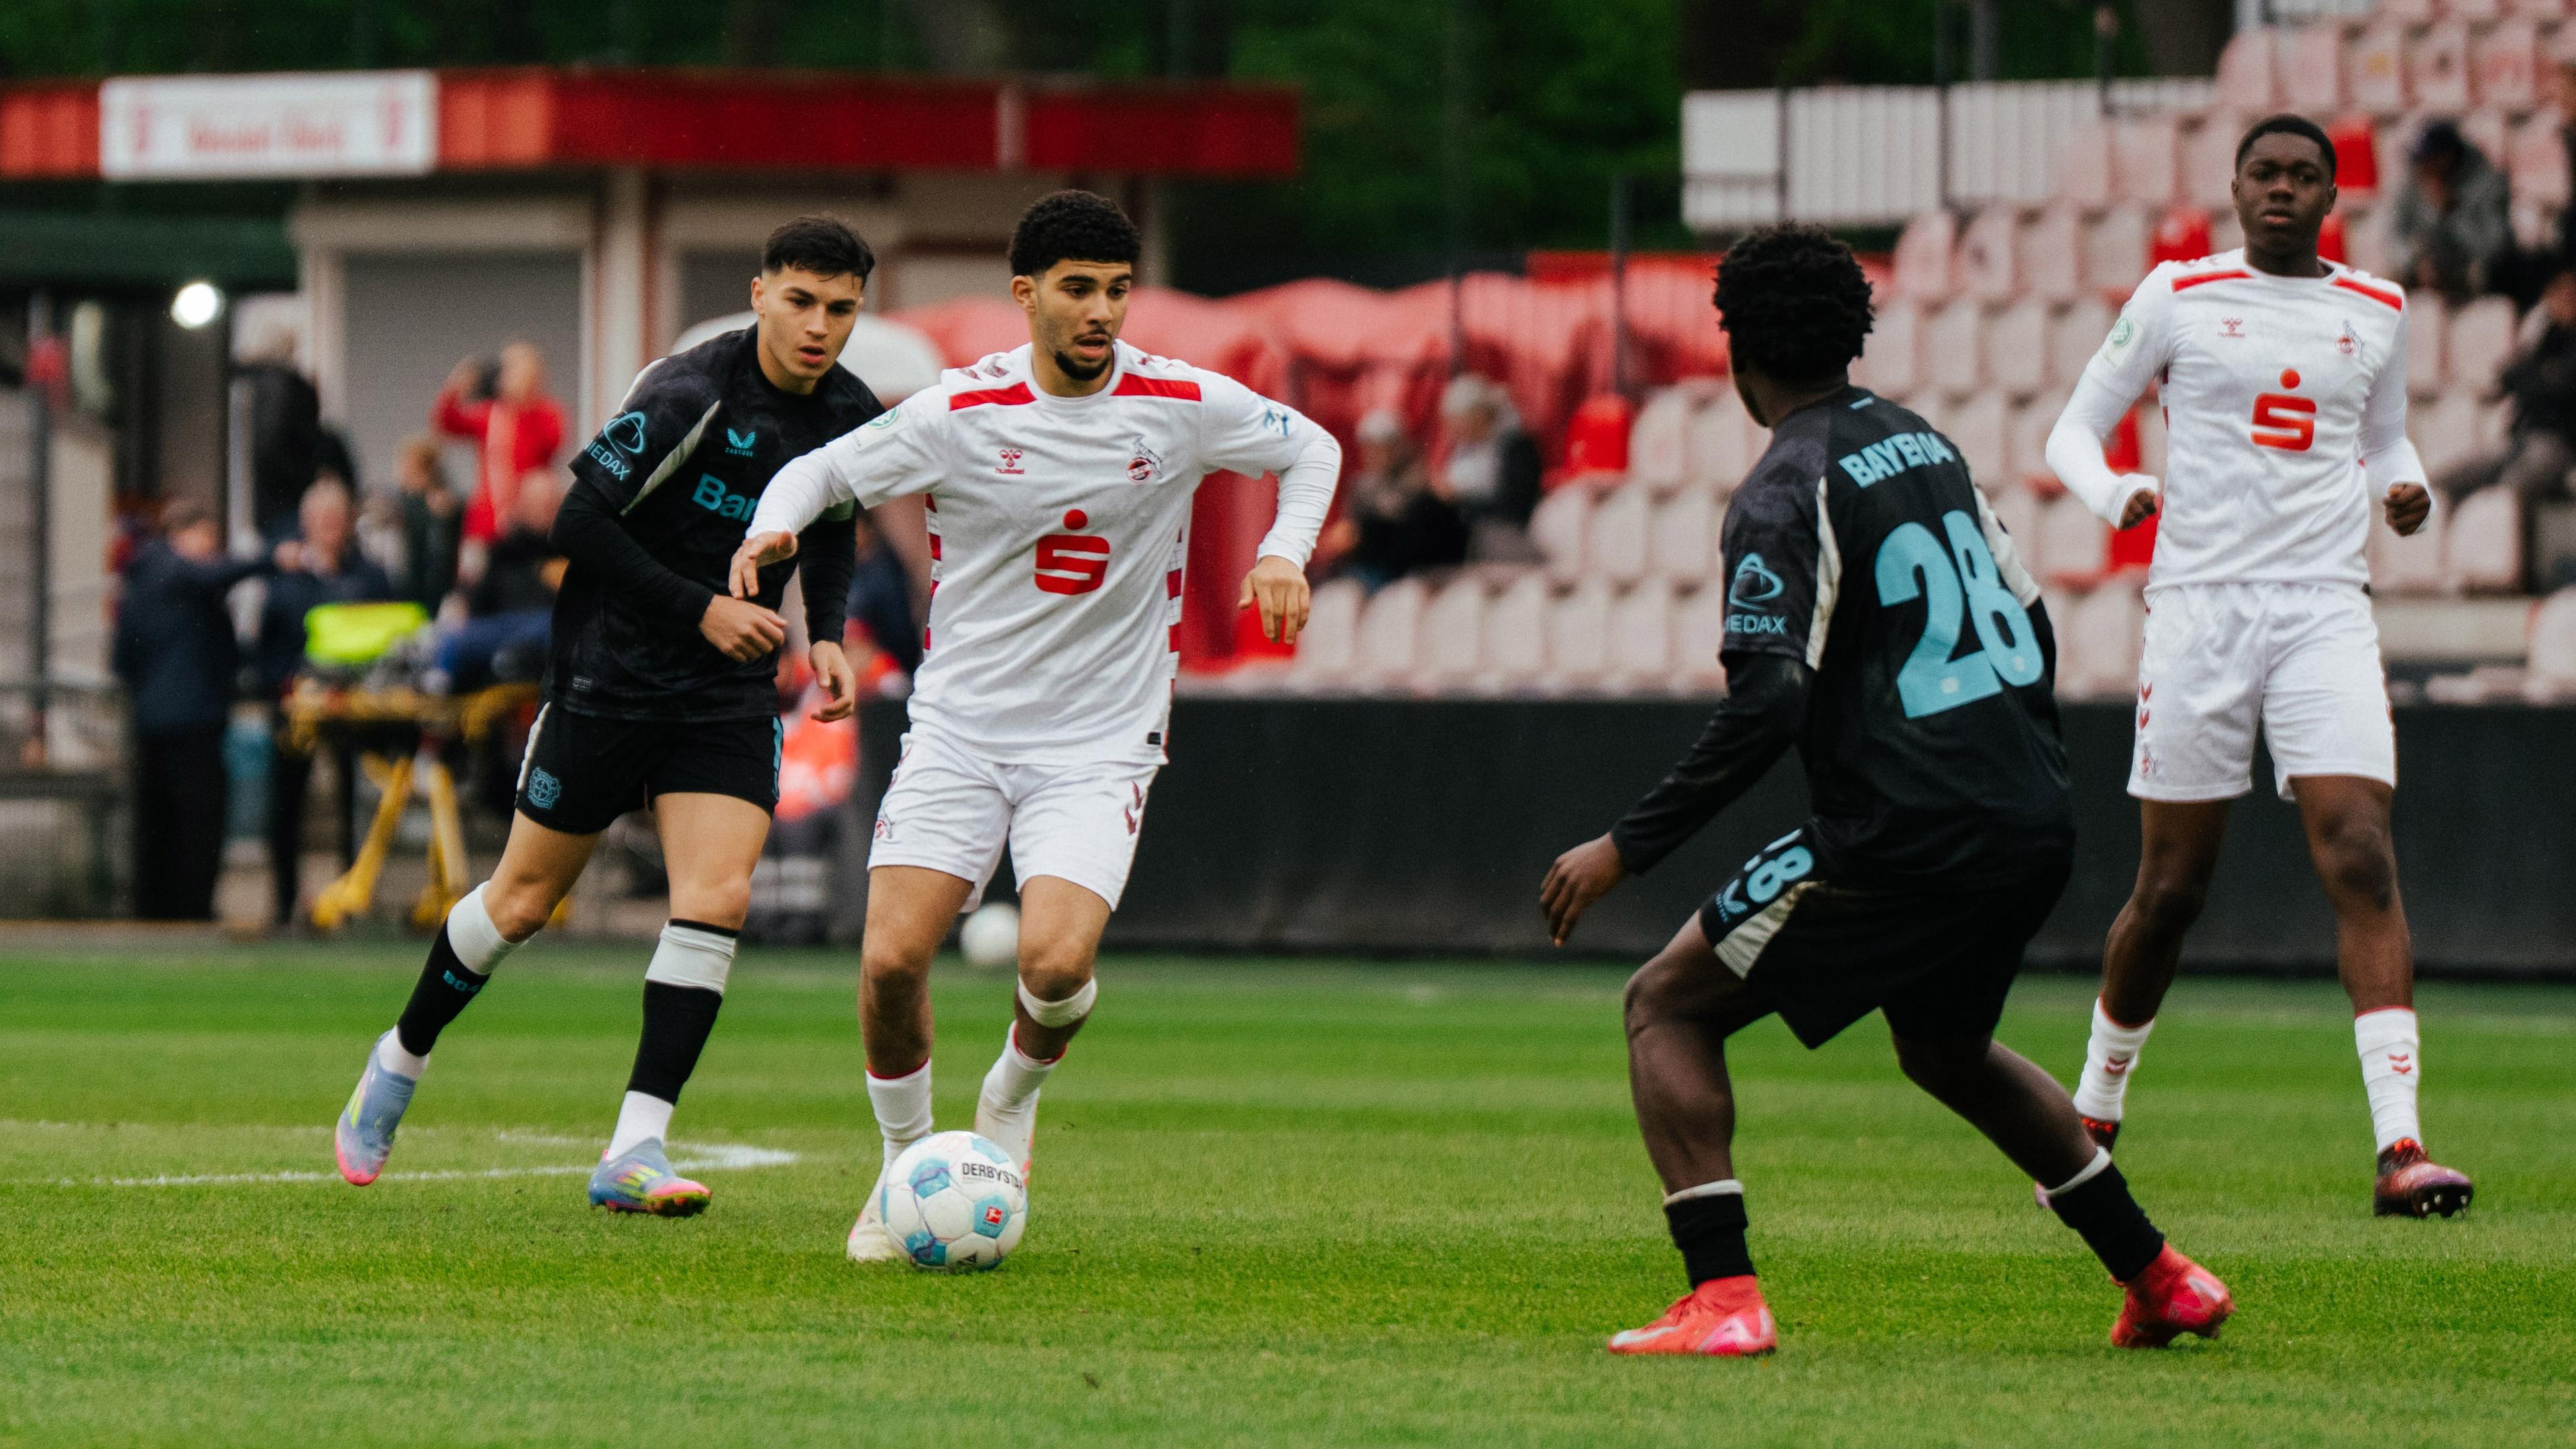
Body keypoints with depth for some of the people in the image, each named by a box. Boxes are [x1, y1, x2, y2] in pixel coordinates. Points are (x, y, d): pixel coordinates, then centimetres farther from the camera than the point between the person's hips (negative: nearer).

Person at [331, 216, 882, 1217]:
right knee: (523, 901, 6)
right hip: (611, 676, -4)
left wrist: (827, 636, 3)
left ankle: (635, 1152, -12)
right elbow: (580, 521, -19)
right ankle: (401, 1059, 32)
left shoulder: (853, 418, 1)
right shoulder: (688, 396, -20)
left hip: (731, 696, 4)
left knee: (717, 898, -14)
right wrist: (700, 609, -20)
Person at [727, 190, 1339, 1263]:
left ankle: (1013, 1094, 13)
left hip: (1099, 741, 0)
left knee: (1056, 963, -22)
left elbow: (1310, 450, 13)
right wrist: (774, 527, -17)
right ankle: (906, 1163, 13)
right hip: (959, 728, 1)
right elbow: (824, 470, 6)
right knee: (892, 961, -14)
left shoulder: (1181, 405, -4)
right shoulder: (959, 413, -6)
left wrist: (1284, 553, -5)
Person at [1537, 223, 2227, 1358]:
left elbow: (1765, 709, -20)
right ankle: (2161, 1280, 31)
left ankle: (1721, 1299, -12)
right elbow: (2028, 626, 20)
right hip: (2035, 831, 8)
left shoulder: (1787, 490, -10)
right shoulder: (1924, 445, 14)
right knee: (1945, 1049, 32)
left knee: (1667, 1008, 3)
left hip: (1907, 840, -8)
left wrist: (1625, 849, -16)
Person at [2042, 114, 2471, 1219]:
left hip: (2326, 611, 1)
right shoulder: (2177, 296, 3)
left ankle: (2400, 1147, -22)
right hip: (2200, 606, -1)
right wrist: (2113, 493, -14)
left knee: (2362, 858, -15)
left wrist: (2404, 488, 3)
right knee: (2171, 888, 3)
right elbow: (2074, 429, 8)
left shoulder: (2376, 311, 11)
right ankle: (2093, 1118, 25)